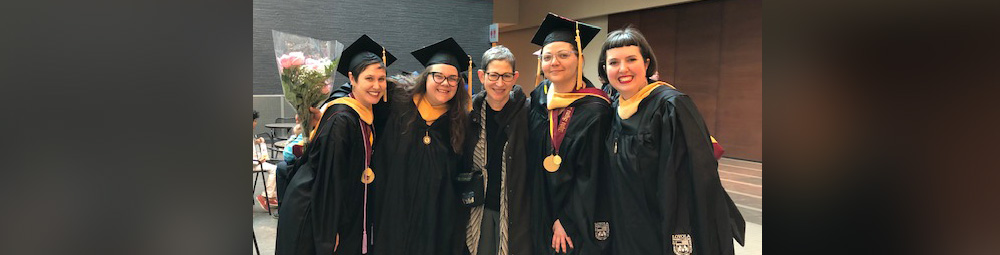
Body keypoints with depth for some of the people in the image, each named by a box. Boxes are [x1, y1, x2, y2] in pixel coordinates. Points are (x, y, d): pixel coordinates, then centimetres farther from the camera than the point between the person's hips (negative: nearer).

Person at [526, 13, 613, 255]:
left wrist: (566, 220, -12)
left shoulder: (594, 109, -16)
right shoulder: (540, 97, 1)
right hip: (541, 212, 5)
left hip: (580, 218, -5)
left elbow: (589, 174, -14)